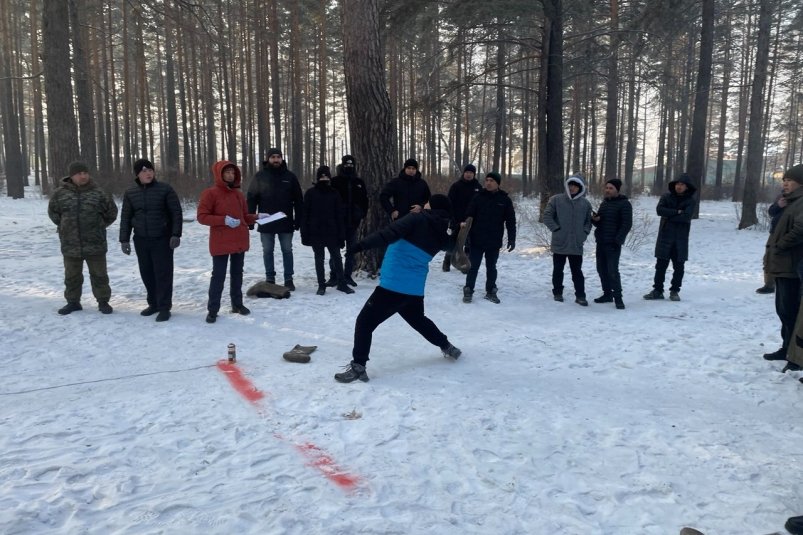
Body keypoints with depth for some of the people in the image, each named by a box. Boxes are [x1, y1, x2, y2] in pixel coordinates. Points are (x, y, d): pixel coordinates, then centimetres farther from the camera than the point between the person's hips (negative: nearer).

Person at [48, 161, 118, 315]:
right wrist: (66, 227, 11)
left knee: (99, 275, 6)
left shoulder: (98, 193, -3)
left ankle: (103, 302, 17)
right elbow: (53, 212, 15)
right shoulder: (60, 193, 0)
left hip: (95, 244, -2)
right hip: (70, 244, 2)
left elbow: (111, 212, 8)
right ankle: (73, 302, 27)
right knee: (72, 276, 13)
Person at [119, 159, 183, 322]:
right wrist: (124, 239, 4)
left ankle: (164, 307, 2)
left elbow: (176, 212, -6)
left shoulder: (165, 189, -5)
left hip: (162, 239, -4)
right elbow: (125, 218, 10)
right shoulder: (130, 193, 6)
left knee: (163, 273, -4)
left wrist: (176, 234, -13)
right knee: (146, 273, 10)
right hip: (141, 240, 4)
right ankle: (153, 303, 24)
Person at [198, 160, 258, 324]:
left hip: (240, 242, 6)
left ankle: (237, 304, 27)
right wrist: (223, 220, -22)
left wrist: (256, 217, 0)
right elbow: (202, 216, -12)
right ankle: (212, 309, 6)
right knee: (218, 276, -2)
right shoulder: (210, 193, -8)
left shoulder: (239, 194, 10)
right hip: (220, 243, -6)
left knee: (237, 274, 15)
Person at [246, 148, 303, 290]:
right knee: (267, 251, 7)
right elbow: (251, 199, 1)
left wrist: (298, 220, -1)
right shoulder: (259, 176, 0)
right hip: (266, 222, 0)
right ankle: (270, 279, 17)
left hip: (286, 222, 0)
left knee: (287, 250, 6)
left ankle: (289, 279, 14)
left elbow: (298, 200, 4)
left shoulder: (290, 176, 2)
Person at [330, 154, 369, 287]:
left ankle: (348, 275, 18)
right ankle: (334, 276, 6)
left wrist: (362, 216, 5)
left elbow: (365, 200, 14)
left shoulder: (359, 182, 9)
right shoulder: (335, 181, -2)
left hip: (353, 222, 4)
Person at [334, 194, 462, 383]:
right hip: (415, 289, 7)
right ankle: (447, 347, 45)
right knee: (419, 320, 33)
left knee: (364, 322, 1)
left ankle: (358, 367, -2)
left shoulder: (418, 219, -7)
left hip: (393, 285, -7)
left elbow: (390, 233, -21)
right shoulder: (441, 235, 10)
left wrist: (361, 245, -27)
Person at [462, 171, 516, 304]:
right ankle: (468, 291, 13)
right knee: (473, 266, 3)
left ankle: (491, 291, 24)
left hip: (494, 242, 1)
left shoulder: (505, 200, 0)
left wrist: (511, 239, -2)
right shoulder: (478, 197, -1)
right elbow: (469, 216, -3)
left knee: (491, 267, 13)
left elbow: (511, 221, 2)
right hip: (477, 240, -1)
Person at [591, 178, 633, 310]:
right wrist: (594, 219, -1)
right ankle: (607, 294, 21)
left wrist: (618, 240, -19)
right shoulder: (604, 203, 16)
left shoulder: (624, 204, -7)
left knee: (612, 270, -12)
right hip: (600, 242, 8)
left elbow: (627, 224, -13)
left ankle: (618, 297, -4)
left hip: (613, 244, -8)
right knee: (602, 269, 10)